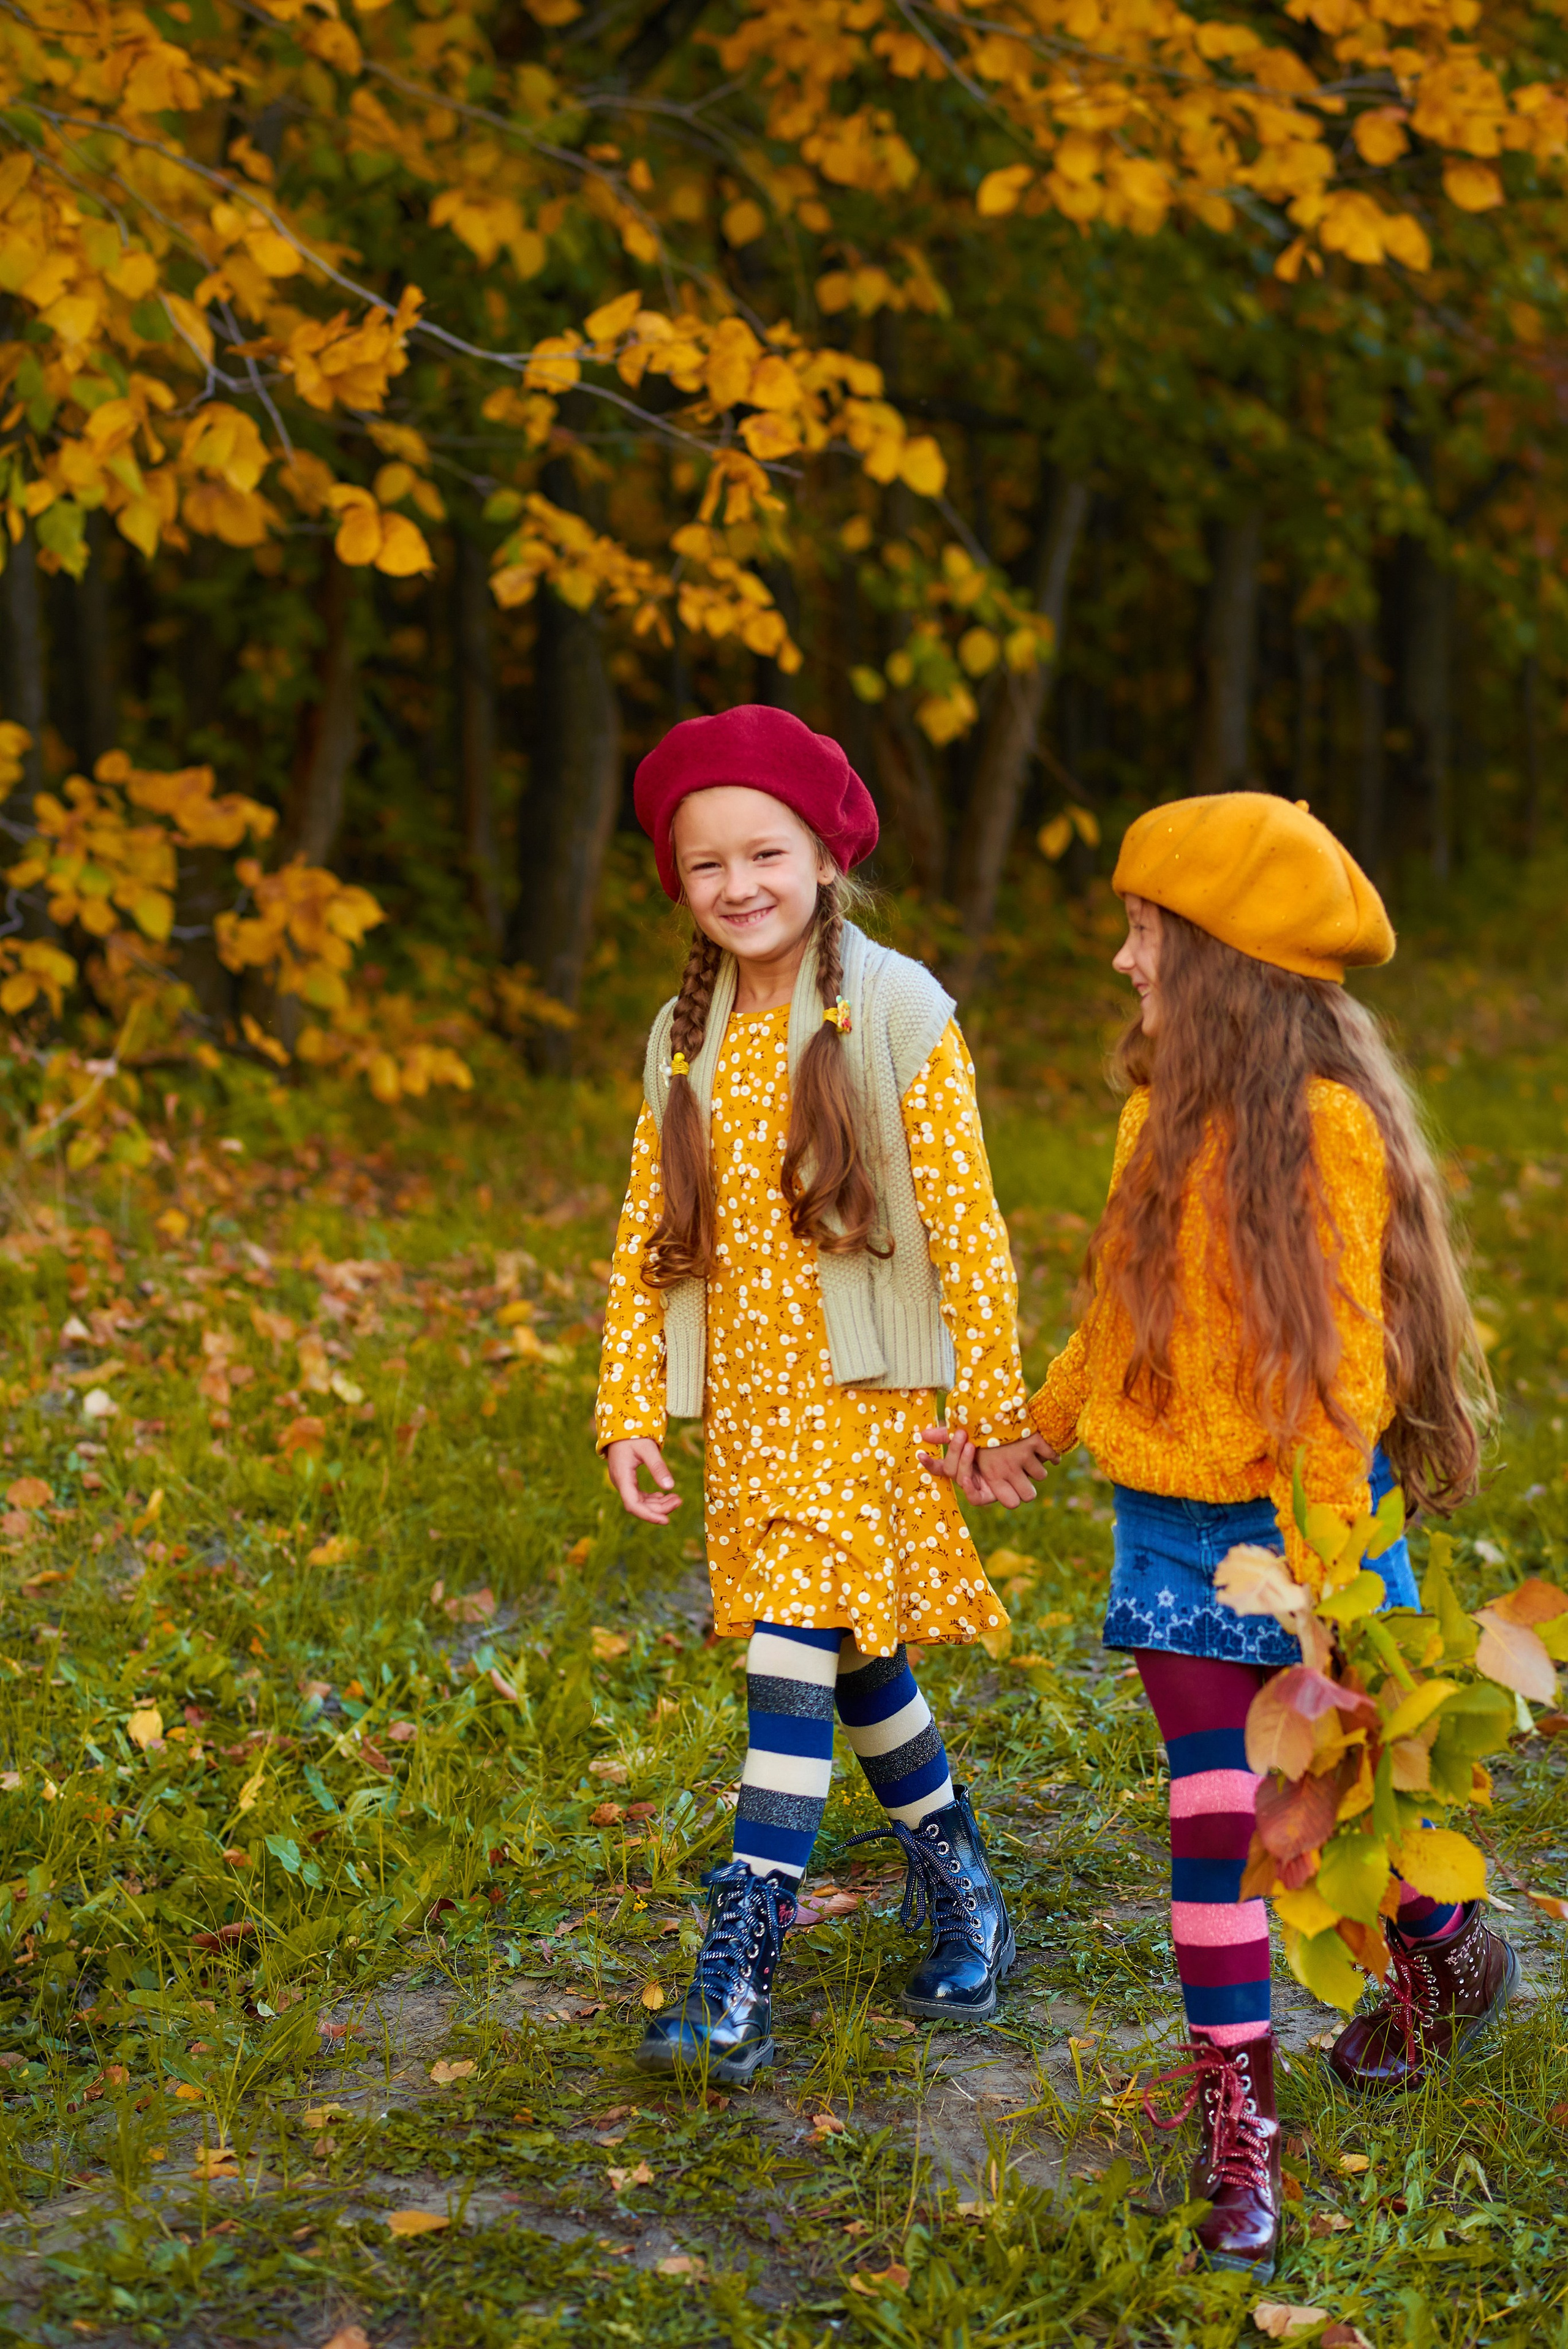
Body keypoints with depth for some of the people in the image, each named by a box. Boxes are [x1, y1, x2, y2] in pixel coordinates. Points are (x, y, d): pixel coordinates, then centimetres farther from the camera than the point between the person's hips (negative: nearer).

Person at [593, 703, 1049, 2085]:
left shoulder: (895, 1012, -6)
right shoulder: (685, 1037, 9)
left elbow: (966, 1221, -7)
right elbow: (646, 1236, 11)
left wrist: (997, 1407, -7)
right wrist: (630, 1410, 5)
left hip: (860, 1395, -5)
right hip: (746, 1399, 5)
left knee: (794, 1658, -14)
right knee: (857, 1662, 14)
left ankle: (738, 1982, -12)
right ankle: (961, 1893, 35)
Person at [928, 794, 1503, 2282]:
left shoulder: (1324, 1124, -17)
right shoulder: (1160, 1114, 5)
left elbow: (1342, 1359, -18)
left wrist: (1325, 1559, -19)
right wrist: (1028, 1427, 23)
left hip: (1294, 1520, -5)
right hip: (1171, 1521, 5)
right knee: (1213, 1814, 5)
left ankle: (1447, 1954, 43)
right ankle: (1237, 2125, 14)